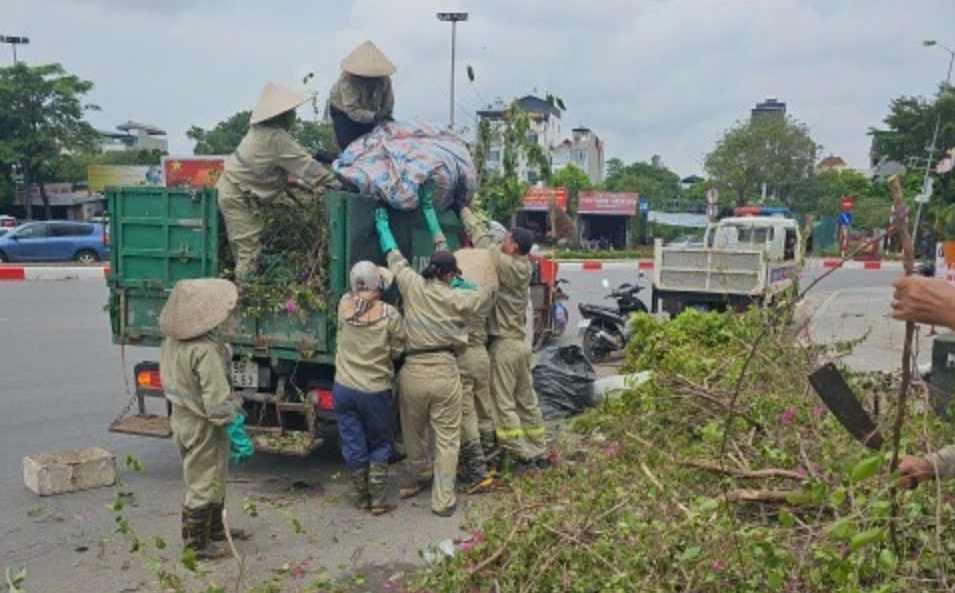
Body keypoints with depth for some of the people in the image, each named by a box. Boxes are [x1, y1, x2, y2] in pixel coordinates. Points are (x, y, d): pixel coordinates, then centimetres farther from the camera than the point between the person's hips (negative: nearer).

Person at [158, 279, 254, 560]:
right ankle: (196, 545, 17)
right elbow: (218, 399, -28)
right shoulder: (206, 350, -27)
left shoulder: (171, 341, 1)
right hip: (203, 426, -9)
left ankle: (214, 529, 39)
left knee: (212, 478, 24)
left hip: (181, 418, 9)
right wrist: (238, 433, -22)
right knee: (203, 485, 5)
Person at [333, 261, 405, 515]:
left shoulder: (344, 305, -7)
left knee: (353, 446, 14)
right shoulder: (389, 314, -14)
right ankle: (379, 501, 17)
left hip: (344, 388, 3)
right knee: (380, 446, 15)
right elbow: (397, 351, -6)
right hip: (376, 391, -3)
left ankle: (363, 497, 26)